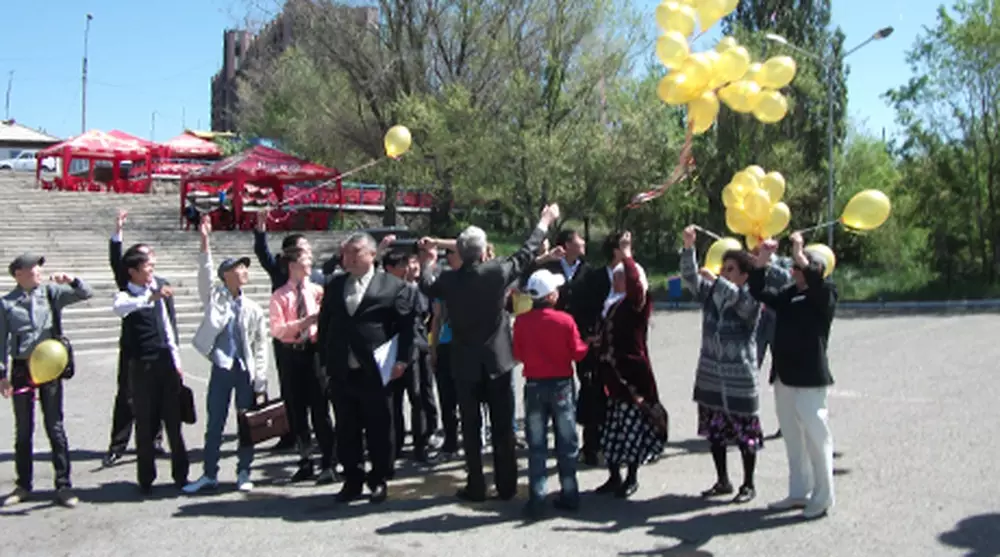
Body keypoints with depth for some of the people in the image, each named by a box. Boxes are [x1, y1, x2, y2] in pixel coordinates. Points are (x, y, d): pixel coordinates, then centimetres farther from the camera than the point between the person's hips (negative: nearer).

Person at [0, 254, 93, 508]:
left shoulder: (51, 293, 2)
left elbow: (86, 294, 2)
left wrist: (71, 280, -16)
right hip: (22, 369, 0)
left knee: (55, 427, 3)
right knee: (23, 430, 11)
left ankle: (63, 485, 8)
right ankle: (24, 485, 24)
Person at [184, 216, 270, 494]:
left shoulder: (254, 309, 4)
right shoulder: (214, 297, 3)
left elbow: (261, 346, 4)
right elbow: (205, 273, -12)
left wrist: (260, 380, -2)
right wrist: (205, 241, -23)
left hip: (246, 370, 1)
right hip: (221, 368, -1)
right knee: (214, 423, 5)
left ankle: (243, 473, 19)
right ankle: (209, 474, 15)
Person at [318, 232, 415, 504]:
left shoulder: (394, 286, -3)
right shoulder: (333, 286, 13)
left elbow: (406, 325, -6)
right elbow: (324, 325, 16)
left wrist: (402, 360, -12)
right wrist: (325, 360, 11)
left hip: (375, 373, -4)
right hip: (341, 373, 4)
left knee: (379, 431, 5)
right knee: (346, 431, 11)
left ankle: (379, 480, 21)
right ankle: (353, 480, 24)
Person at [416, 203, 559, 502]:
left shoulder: (448, 279, -8)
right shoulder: (498, 271, -10)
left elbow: (426, 286, 14)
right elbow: (526, 253, 6)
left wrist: (428, 261, 32)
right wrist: (544, 223, 20)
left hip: (465, 363, 0)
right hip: (498, 359, 0)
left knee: (471, 427, 8)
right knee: (503, 427, 8)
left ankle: (476, 487, 12)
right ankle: (506, 486, 14)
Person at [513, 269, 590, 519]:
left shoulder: (521, 321, -9)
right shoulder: (565, 320, -13)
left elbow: (518, 354, -1)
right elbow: (577, 353, -6)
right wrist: (587, 344, 13)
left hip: (534, 386, 1)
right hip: (562, 385, -1)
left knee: (536, 445, 8)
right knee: (567, 442, 12)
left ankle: (537, 499, 6)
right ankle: (569, 495, 17)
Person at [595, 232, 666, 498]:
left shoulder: (639, 304, -8)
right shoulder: (615, 306, 14)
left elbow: (635, 285, -30)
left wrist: (626, 255, -28)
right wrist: (600, 343, 7)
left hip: (633, 372, -8)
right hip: (613, 374, 8)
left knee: (632, 425, 1)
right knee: (612, 426, 11)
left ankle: (632, 478, 15)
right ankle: (614, 476, 22)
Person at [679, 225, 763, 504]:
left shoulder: (751, 300, -9)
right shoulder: (710, 293, 6)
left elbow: (739, 299, -31)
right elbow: (689, 277, -6)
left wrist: (714, 279, -31)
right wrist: (688, 247, -18)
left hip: (739, 381, -5)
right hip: (710, 378, 6)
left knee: (745, 434, 3)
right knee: (715, 431, 13)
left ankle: (748, 484, 19)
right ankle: (722, 481, 27)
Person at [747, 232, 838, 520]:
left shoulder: (824, 297, -5)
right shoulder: (787, 296, 12)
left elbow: (816, 282, -26)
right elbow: (758, 292, 13)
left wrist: (800, 254, -35)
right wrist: (762, 261, 0)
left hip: (810, 380, -7)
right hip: (784, 377, 7)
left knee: (816, 439, -2)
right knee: (792, 440, 14)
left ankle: (822, 498, 9)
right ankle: (799, 493, 24)